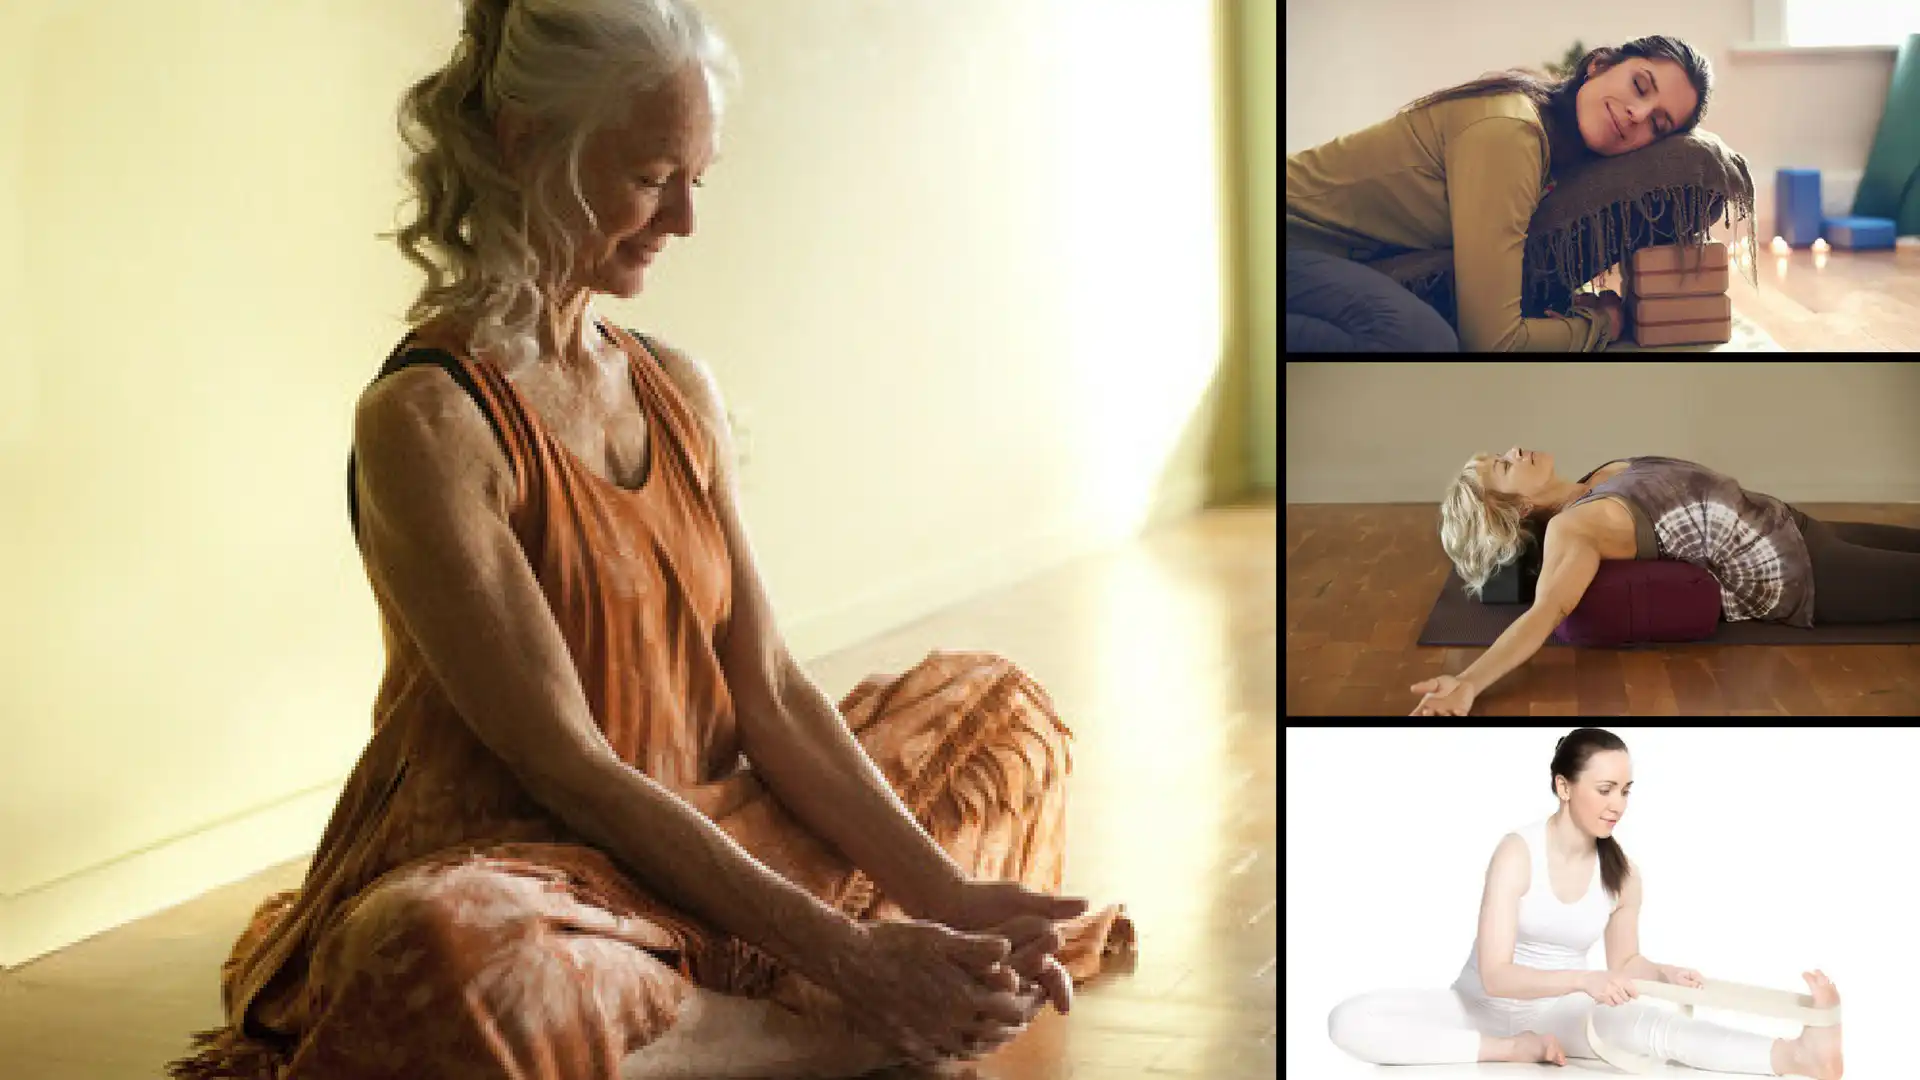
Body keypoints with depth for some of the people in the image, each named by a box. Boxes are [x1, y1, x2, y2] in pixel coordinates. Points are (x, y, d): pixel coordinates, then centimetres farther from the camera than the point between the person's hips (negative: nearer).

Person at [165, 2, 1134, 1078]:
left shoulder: (680, 388, 7)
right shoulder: (425, 420, -16)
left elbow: (772, 694, 2)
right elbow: (566, 764, -21)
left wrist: (948, 895, -12)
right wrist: (840, 955, -25)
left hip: (706, 839, 8)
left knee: (995, 699, 13)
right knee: (440, 955, -42)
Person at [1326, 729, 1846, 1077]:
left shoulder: (1623, 874, -5)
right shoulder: (1518, 852, -18)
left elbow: (1624, 961, 12)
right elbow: (1495, 975, -24)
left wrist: (1664, 972, -12)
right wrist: (1583, 980, -39)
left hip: (1559, 1015, 2)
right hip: (1484, 1008, -2)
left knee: (1656, 1025, -32)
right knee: (1350, 1020, -30)